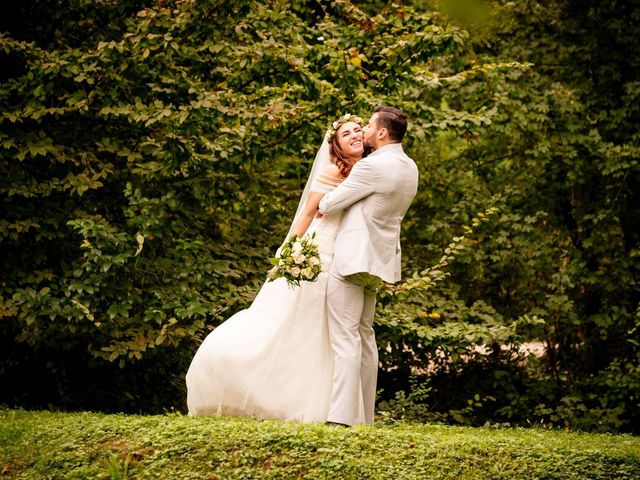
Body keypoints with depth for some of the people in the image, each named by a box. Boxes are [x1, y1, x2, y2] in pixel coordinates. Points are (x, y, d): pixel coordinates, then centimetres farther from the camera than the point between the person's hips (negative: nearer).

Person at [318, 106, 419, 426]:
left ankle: (342, 415, -16)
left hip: (353, 259, -9)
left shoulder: (373, 166, -17)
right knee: (364, 336, 15)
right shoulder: (409, 168, 11)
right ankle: (364, 415, 17)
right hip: (379, 260, 9)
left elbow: (327, 206, -9)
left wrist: (318, 206, 13)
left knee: (345, 338, -11)